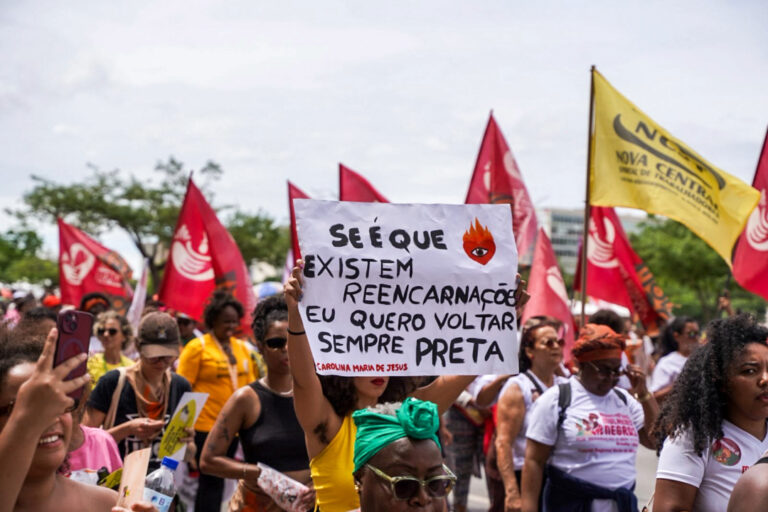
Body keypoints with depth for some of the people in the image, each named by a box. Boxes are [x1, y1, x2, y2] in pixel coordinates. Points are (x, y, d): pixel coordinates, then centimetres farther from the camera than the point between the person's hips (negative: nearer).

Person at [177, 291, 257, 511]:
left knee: (220, 480, 12)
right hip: (206, 426, -6)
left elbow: (250, 384, 19)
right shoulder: (196, 348, -7)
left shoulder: (241, 348, 11)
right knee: (211, 481, -3)